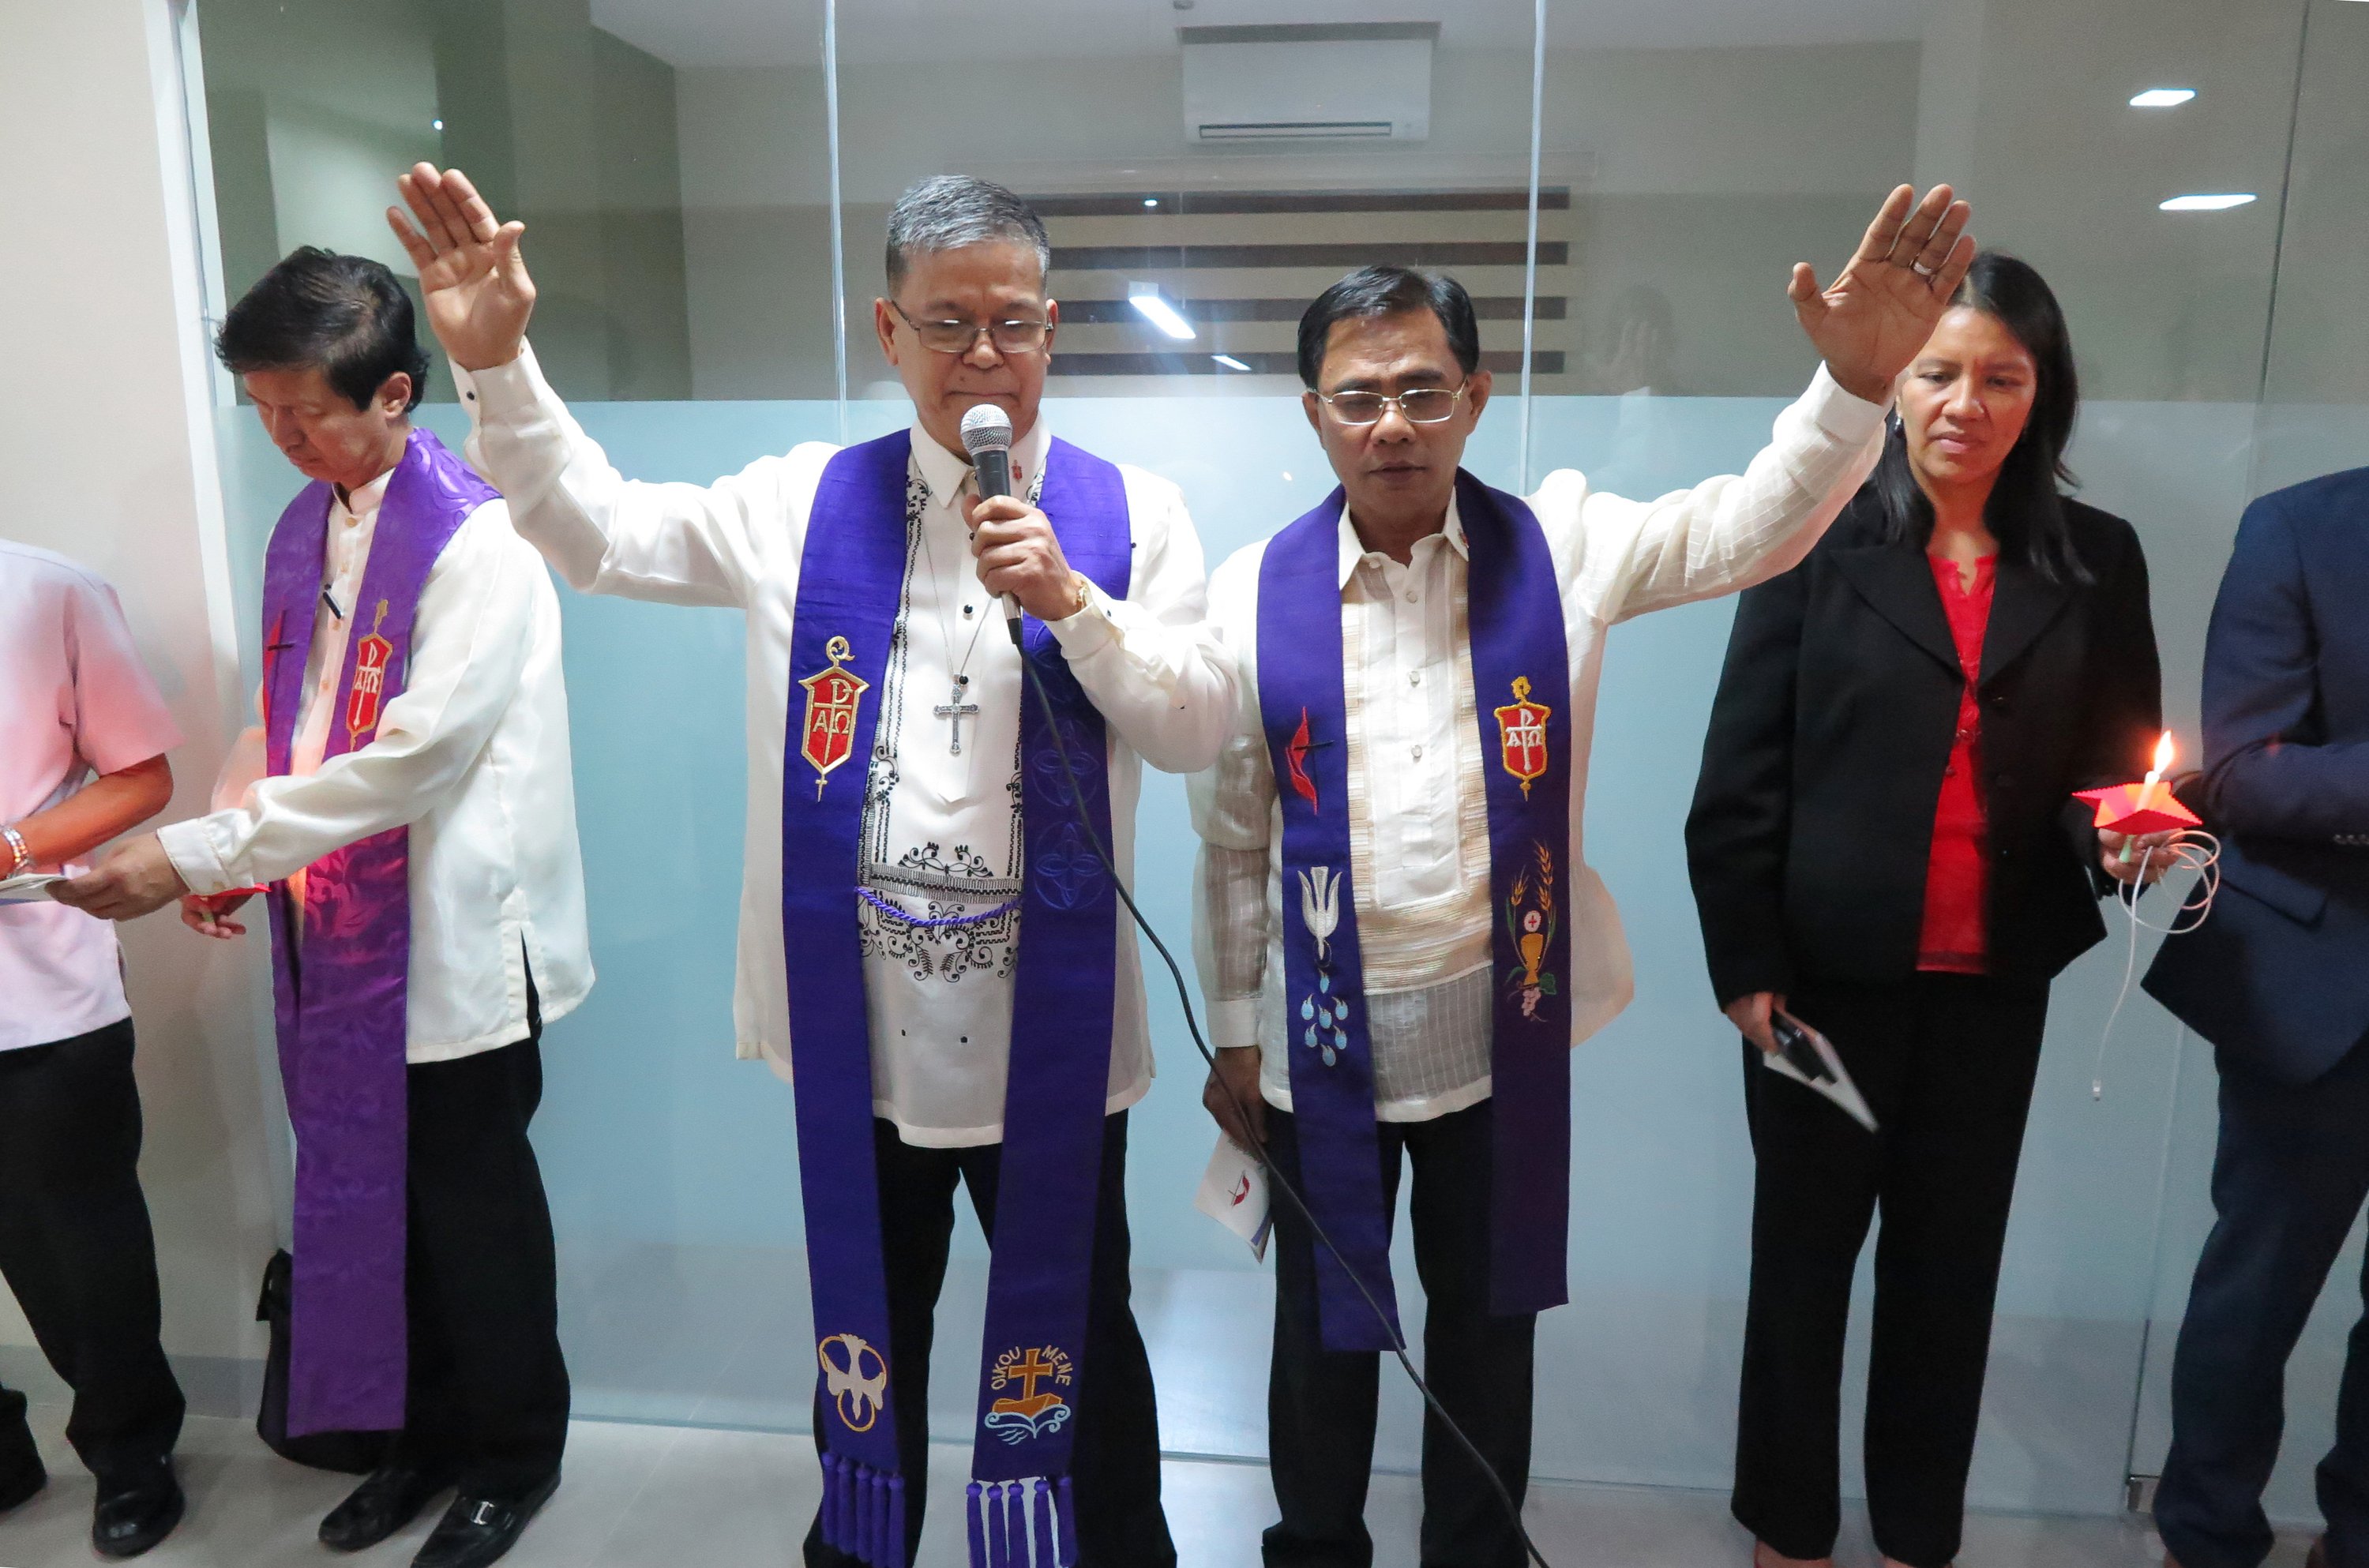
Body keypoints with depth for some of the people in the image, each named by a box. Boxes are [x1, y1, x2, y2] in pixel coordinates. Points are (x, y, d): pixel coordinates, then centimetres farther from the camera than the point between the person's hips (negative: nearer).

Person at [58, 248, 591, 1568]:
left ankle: (516, 1451, 30)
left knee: (474, 1208, 8)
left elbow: (413, 753, -22)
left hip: (454, 940, -7)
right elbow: (287, 723, 16)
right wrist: (233, 859, 1)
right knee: (373, 1199, 17)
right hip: (340, 932, 7)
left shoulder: (477, 541, -16)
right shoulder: (305, 530, 10)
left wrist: (198, 851, -20)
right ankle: (427, 1430, 38)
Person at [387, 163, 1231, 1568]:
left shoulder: (1128, 514, -2)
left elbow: (1200, 730, -8)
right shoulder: (807, 505, 3)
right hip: (858, 1027, 2)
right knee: (867, 1327, 22)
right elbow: (601, 531, 1)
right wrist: (497, 365, -11)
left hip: (1051, 1029, -1)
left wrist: (1072, 600, -21)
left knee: (1076, 1331, 18)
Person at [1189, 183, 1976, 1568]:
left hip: (1507, 1034, 1)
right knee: (1324, 1333, 18)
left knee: (1489, 1324, 20)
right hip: (1323, 1041, 0)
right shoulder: (1256, 595, -9)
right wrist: (1234, 1035, 3)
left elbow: (1748, 527, -15)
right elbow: (1235, 843, -3)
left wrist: (1856, 380, -33)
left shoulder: (1557, 550, -5)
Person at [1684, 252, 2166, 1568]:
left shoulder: (2095, 559, 4)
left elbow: (2118, 757, 9)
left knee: (1951, 1257, 15)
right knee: (1805, 1247, 11)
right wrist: (1742, 962, -9)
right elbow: (1741, 769, -7)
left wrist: (2126, 835, -15)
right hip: (1829, 967, -2)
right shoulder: (1820, 541, -5)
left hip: (1993, 980, 3)